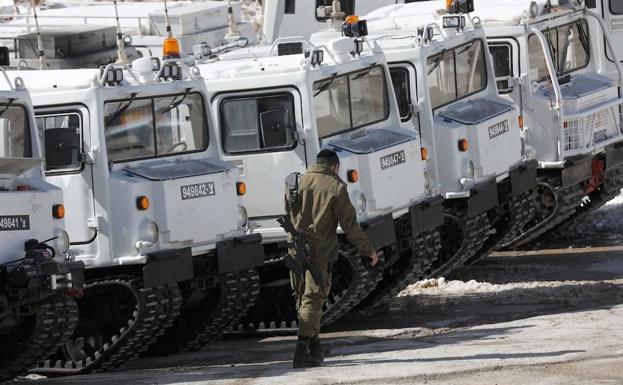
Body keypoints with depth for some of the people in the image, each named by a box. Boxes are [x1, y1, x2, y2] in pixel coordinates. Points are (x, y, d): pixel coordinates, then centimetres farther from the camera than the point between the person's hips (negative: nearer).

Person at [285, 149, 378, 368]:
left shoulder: (296, 184, 8)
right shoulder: (336, 188, -7)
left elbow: (288, 218, 14)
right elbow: (350, 225, -6)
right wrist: (368, 250, 4)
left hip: (296, 251, 5)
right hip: (320, 252, -5)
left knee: (302, 297, 16)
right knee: (313, 299, -5)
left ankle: (314, 346, 28)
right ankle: (302, 351, -15)